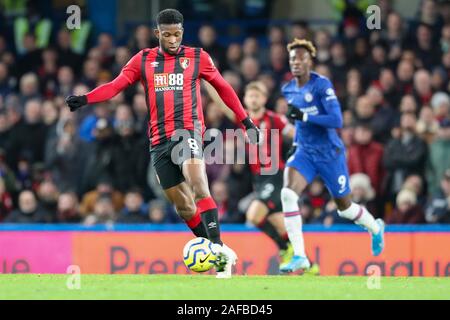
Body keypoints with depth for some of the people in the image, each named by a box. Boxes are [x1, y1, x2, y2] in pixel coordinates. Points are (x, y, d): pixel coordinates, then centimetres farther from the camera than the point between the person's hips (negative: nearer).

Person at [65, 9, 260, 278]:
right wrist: (85, 99, -14)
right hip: (160, 139, 4)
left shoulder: (197, 58, 7)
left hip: (188, 130, -4)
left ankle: (218, 248, -33)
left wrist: (246, 121, 19)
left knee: (198, 184, -28)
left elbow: (223, 88, 17)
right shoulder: (143, 60, 10)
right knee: (183, 205, 5)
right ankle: (220, 256, 15)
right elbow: (116, 85, 2)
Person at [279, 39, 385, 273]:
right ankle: (299, 256, -20)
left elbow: (337, 121, -25)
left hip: (330, 154, -5)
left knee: (344, 207, 11)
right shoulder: (288, 90, 4)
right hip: (304, 153, 5)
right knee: (288, 194, -22)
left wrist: (304, 116, -30)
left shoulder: (322, 85, -16)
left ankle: (376, 228, 46)